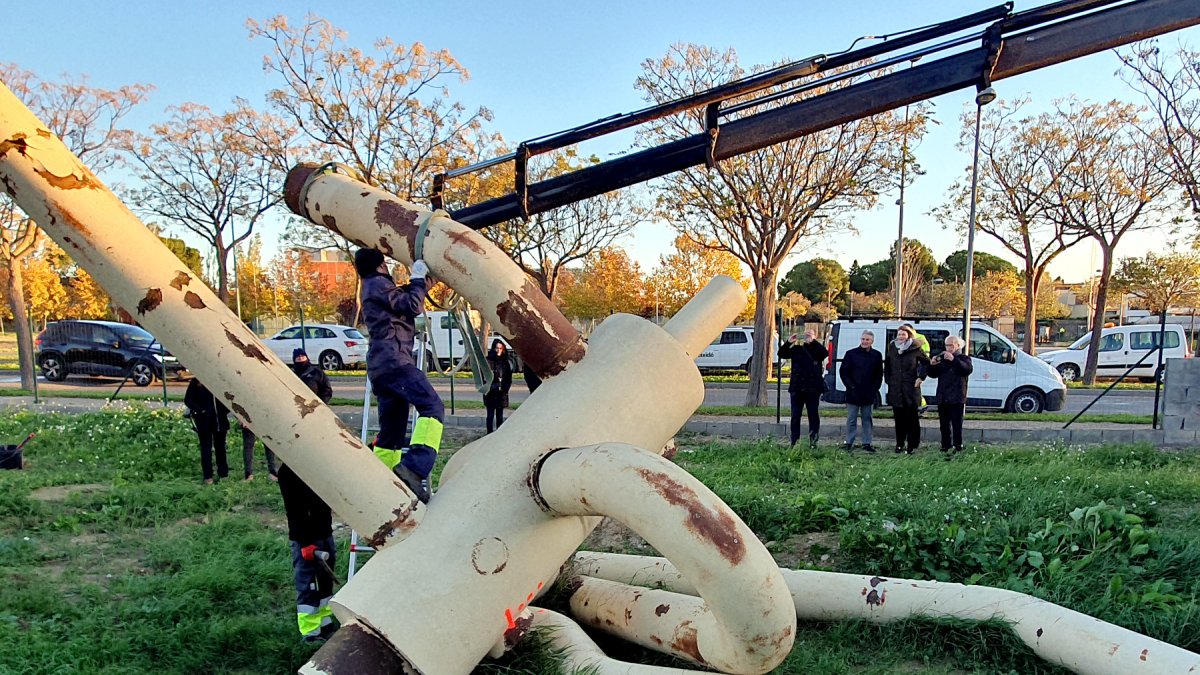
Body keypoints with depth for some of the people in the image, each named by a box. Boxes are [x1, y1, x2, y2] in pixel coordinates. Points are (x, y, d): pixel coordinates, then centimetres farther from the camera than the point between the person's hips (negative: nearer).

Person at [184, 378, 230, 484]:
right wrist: (200, 410, -12)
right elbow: (188, 400, 0)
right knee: (206, 448, 0)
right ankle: (208, 476, 5)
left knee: (220, 446, 11)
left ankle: (223, 473, 20)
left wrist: (226, 410, -2)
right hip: (204, 420, -2)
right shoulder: (196, 382, -1)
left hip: (220, 419, 2)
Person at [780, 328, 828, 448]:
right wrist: (788, 342, -12)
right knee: (795, 417, 5)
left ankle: (813, 442, 8)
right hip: (797, 388, 2)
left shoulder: (817, 349, 3)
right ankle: (794, 442, 10)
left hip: (813, 389, -2)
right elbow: (781, 354, 2)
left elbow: (826, 353, -18)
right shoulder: (797, 349, 9)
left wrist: (813, 341, -23)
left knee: (814, 416, 3)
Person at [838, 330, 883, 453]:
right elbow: (843, 371, 0)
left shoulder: (877, 355, 5)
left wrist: (874, 388, -2)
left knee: (867, 419, 8)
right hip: (853, 393, -2)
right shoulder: (851, 354, -1)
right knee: (851, 419, 3)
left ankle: (867, 443, 15)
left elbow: (879, 374, 9)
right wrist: (851, 386, -7)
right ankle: (849, 443, 10)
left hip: (869, 394, 2)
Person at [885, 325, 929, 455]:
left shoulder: (915, 349, -3)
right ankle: (900, 443, 16)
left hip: (911, 388, -3)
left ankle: (912, 445, 4)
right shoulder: (892, 348, 8)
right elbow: (887, 365, 20)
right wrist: (888, 379, 11)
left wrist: (921, 377, -2)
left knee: (912, 418, -1)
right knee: (899, 417, 7)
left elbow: (926, 362, 5)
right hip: (895, 389, 3)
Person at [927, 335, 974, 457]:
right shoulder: (941, 358, 15)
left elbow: (968, 369, -19)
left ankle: (958, 448, -3)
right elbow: (933, 374, 14)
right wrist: (932, 365, -7)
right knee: (944, 424, 9)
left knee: (957, 425, -5)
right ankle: (945, 448, 16)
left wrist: (954, 360, -29)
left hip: (957, 398, -5)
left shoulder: (963, 358, 3)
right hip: (942, 398, 5)